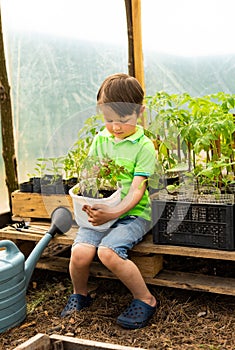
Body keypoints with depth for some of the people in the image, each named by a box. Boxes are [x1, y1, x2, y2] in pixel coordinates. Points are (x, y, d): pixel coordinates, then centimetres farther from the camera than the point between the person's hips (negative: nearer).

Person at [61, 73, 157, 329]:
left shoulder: (144, 146, -6)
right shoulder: (100, 139, 9)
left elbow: (137, 189, -12)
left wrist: (114, 212, -27)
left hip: (132, 213, -4)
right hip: (100, 210, 4)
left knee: (108, 251, -29)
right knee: (80, 252, -20)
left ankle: (146, 300, -7)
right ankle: (79, 294, 13)